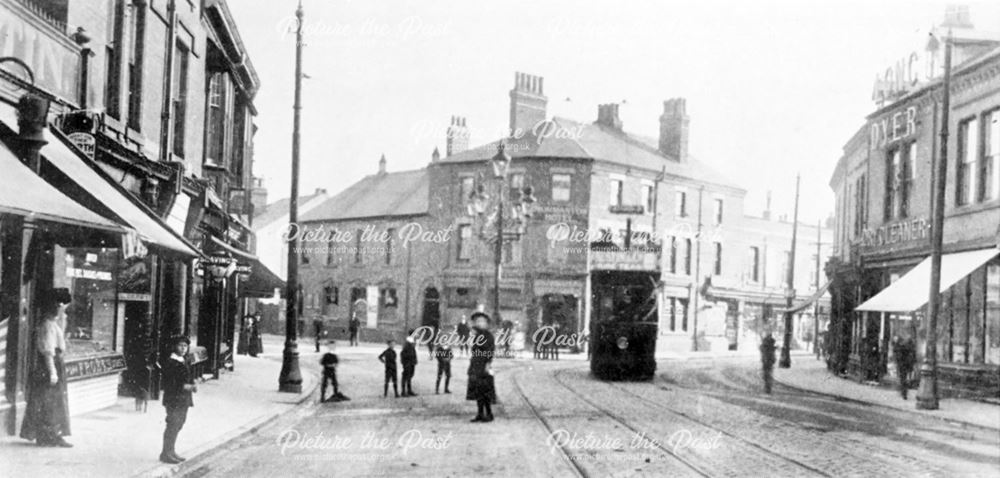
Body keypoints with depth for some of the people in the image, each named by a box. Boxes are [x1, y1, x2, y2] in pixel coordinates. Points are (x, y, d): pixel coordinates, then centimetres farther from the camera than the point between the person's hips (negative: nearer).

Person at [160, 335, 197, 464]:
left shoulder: (184, 362, 14)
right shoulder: (169, 363, -13)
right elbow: (166, 384, -18)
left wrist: (192, 385, 1)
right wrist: (185, 387, -21)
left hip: (184, 400, 8)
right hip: (173, 400, -8)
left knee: (178, 426, 14)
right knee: (172, 426, -5)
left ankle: (171, 452, 24)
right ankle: (165, 454, 4)